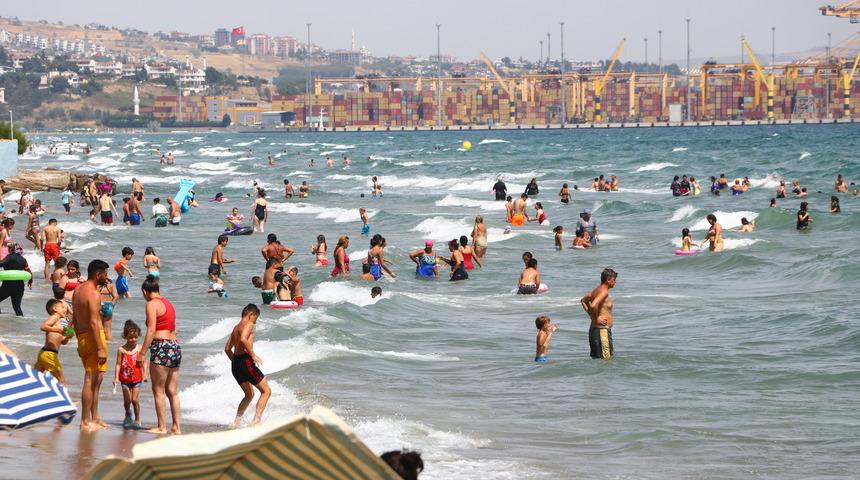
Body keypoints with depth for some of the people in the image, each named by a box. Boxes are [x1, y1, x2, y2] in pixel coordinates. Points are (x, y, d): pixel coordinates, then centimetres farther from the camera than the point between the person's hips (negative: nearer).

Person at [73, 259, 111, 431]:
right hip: (93, 337, -9)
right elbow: (94, 322, -21)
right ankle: (86, 422, -5)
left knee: (97, 379, 17)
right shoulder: (94, 293, -15)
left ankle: (95, 418, 22)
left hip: (82, 337, 9)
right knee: (90, 380, -6)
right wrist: (100, 349, -21)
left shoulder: (78, 290, 13)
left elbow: (74, 319, 19)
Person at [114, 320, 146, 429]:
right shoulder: (121, 350, -3)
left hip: (137, 378, -1)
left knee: (135, 399, -6)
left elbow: (143, 362, 2)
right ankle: (128, 415, 33)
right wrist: (116, 377, -6)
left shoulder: (140, 348, -1)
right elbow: (118, 364, -1)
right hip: (125, 379, 1)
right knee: (127, 400, 4)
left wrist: (145, 374, -8)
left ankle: (137, 420, 6)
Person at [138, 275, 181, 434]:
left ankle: (161, 427, 0)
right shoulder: (168, 303, 17)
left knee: (158, 391, -1)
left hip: (161, 348, -8)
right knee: (172, 391, 10)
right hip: (175, 346, 8)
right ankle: (176, 427, 10)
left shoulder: (152, 304, -7)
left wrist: (142, 353, -13)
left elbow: (151, 330, -14)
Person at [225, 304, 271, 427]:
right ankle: (256, 420, -12)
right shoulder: (248, 324, -5)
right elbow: (243, 339, -25)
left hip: (235, 364, 9)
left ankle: (237, 421, 14)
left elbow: (227, 349, 25)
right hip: (245, 361, -9)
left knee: (249, 394, 24)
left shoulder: (236, 327, 22)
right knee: (266, 391, 0)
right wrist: (253, 355, -20)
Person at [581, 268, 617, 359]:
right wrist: (596, 318, -18)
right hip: (602, 330, -10)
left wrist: (591, 315, 20)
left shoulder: (597, 290, 14)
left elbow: (583, 300, 30)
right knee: (605, 359, -10)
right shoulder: (604, 292, -16)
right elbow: (593, 305, -33)